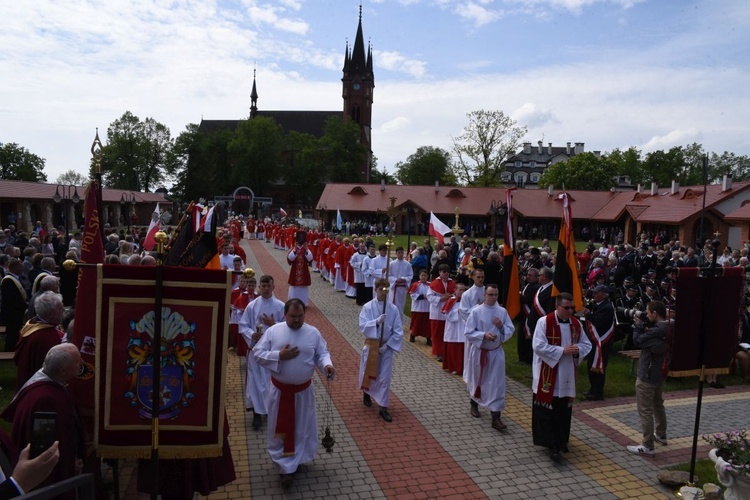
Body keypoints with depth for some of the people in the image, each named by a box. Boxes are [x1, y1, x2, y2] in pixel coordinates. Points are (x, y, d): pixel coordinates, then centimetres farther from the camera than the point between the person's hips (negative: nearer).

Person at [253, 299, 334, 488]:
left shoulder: (313, 333, -7)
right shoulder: (273, 331, -8)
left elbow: (322, 353, -3)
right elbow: (257, 353, -8)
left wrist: (327, 365, -25)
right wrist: (279, 356, -21)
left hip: (303, 390, 1)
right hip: (279, 390, -1)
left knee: (301, 427, 15)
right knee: (281, 428, 10)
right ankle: (287, 467, 26)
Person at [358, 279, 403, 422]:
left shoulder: (393, 309, -7)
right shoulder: (368, 307, -9)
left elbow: (398, 332, -5)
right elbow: (363, 326, -17)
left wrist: (387, 345, -12)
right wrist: (377, 321, -31)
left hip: (386, 346, 0)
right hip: (371, 345, 0)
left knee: (385, 377, 2)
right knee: (368, 372, 17)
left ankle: (383, 408, 11)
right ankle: (366, 394, 46)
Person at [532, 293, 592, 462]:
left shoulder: (576, 324, 3)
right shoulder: (544, 322, -14)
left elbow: (586, 344, 10)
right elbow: (538, 346, -20)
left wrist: (577, 349, -13)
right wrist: (562, 350, -22)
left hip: (567, 375, 6)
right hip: (547, 375, -5)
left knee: (564, 410, 15)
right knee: (548, 411, 0)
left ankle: (561, 440, 31)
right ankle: (552, 444, 7)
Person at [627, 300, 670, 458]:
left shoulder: (657, 330, -29)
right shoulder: (669, 327, 1)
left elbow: (637, 341, -17)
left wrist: (638, 325, -4)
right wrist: (644, 328, -1)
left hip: (647, 375, -10)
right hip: (659, 373, 10)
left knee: (645, 410, -3)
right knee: (658, 405, 26)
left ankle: (647, 446, 2)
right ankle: (661, 435, 43)